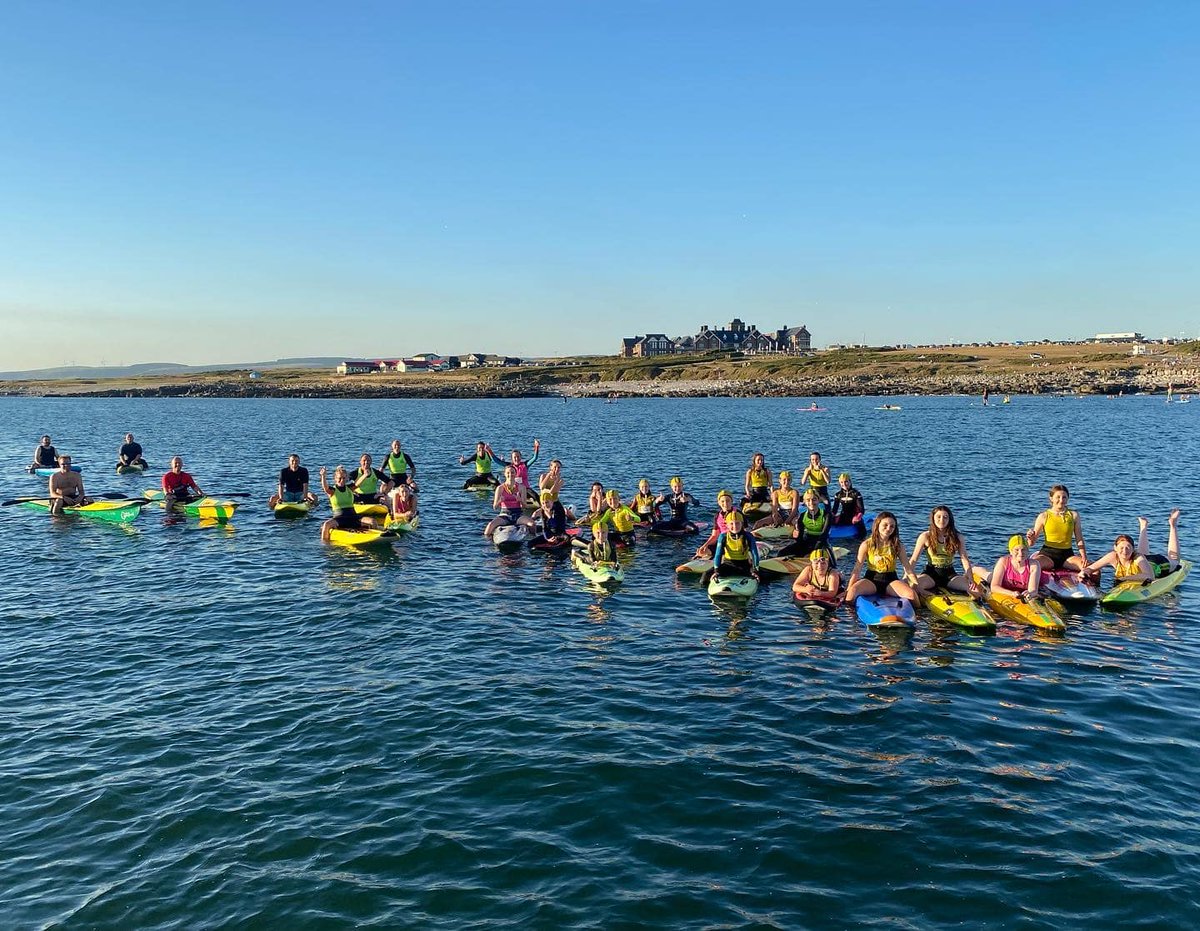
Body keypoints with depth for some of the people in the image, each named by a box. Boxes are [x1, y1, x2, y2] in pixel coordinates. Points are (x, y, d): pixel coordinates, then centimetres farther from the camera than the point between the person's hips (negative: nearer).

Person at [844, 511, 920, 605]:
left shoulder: (898, 545, 3)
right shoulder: (867, 545, -2)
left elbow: (908, 569, 4)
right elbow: (857, 569, -3)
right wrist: (848, 589, -9)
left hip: (891, 580, 1)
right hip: (872, 579, -1)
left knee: (912, 594, -27)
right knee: (853, 590, -32)